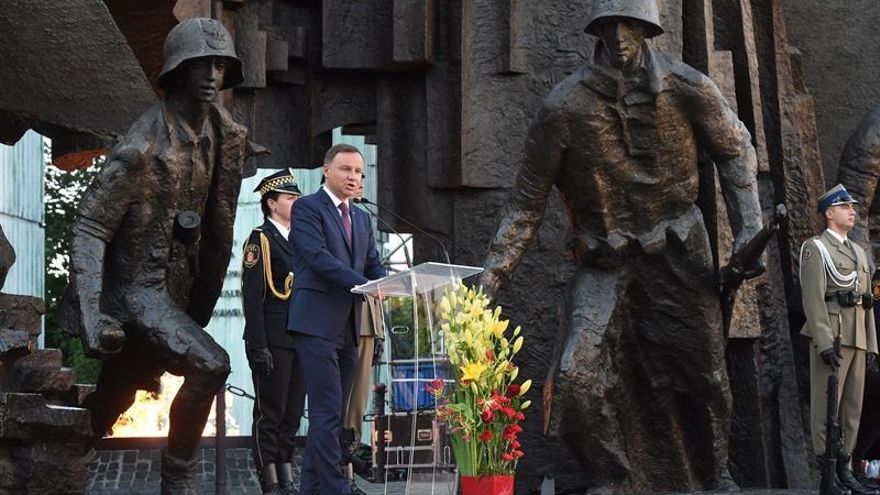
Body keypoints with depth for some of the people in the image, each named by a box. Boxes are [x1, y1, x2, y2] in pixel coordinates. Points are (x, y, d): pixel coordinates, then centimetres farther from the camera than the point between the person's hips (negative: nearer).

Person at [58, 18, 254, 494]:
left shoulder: (221, 129, 2)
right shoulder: (143, 146, -21)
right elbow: (89, 226, -21)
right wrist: (91, 313, -31)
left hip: (175, 287, 8)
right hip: (136, 288, -8)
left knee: (111, 401, 18)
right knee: (209, 365, -26)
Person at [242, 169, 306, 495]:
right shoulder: (260, 240, -6)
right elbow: (252, 297, -12)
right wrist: (258, 347, -19)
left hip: (299, 341, 8)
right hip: (273, 342, -8)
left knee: (292, 413, 10)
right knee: (269, 414, -3)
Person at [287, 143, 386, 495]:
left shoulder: (361, 218, 21)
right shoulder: (307, 208, -3)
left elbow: (373, 265, 18)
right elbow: (317, 256, -15)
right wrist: (363, 285, -23)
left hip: (348, 327, 8)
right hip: (317, 323, -8)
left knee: (332, 414, 9)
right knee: (327, 411, -11)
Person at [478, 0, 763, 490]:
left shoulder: (689, 90, -11)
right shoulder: (565, 107, -15)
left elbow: (736, 149, 7)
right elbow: (528, 201, -7)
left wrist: (749, 231, 0)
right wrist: (491, 277, -9)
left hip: (678, 254, 1)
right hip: (605, 263, -1)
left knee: (703, 374, 10)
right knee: (577, 380, -14)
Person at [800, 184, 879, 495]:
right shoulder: (815, 248, -3)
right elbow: (813, 298, -12)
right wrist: (825, 343, -20)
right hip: (830, 335, -8)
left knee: (853, 406, 7)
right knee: (826, 407, -6)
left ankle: (845, 470, 11)